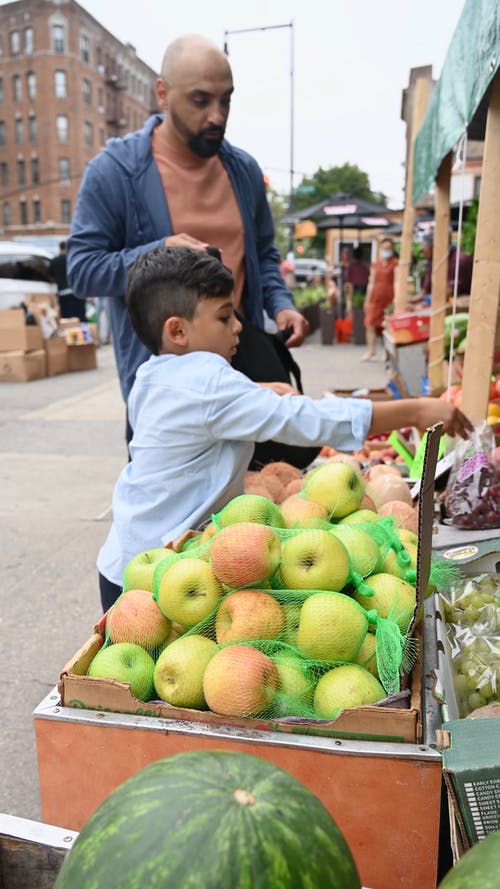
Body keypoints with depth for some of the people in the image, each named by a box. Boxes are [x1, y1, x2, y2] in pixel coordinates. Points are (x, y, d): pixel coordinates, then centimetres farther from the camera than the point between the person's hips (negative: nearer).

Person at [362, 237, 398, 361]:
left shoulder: (395, 263, 1)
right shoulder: (375, 265, 15)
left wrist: (395, 299, -14)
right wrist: (367, 300, 12)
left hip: (389, 297, -4)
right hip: (375, 297, 4)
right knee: (370, 324, -4)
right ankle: (371, 350, 2)